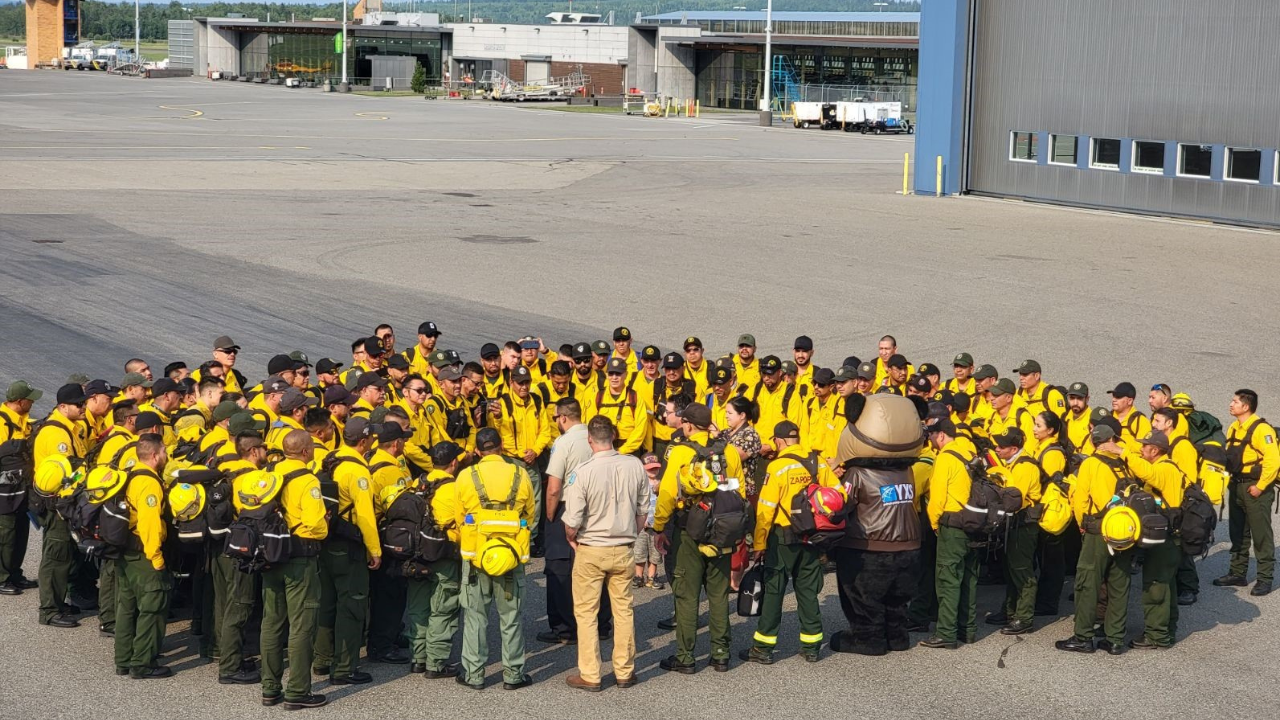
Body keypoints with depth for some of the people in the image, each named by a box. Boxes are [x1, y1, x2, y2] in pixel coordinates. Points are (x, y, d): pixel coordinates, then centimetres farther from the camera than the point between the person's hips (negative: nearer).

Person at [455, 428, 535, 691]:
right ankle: (513, 674, 14)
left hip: (475, 554, -1)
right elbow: (530, 516, 7)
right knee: (511, 616, 10)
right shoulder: (520, 475, -4)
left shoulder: (466, 477, -7)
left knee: (475, 615, 9)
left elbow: (459, 518, 3)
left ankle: (474, 674, 12)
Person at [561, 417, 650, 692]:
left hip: (590, 551, -3)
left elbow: (572, 524, -16)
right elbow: (642, 512, 4)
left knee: (586, 613, 8)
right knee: (623, 610, 14)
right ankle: (624, 672, 21)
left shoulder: (582, 472, -18)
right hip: (623, 550, 3)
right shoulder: (635, 466, -6)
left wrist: (573, 540, 5)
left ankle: (590, 676, 11)